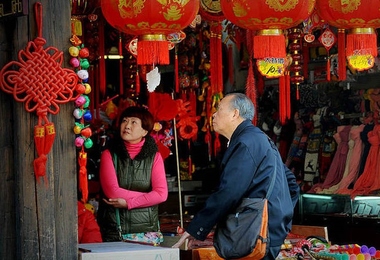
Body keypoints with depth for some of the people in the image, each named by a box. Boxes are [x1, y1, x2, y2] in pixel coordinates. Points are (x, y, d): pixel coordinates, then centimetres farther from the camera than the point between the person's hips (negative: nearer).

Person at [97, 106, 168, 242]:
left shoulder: (154, 156, 5)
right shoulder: (109, 154, 2)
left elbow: (162, 194, -6)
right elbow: (112, 191, -9)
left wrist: (128, 203, -12)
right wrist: (148, 196, -6)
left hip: (147, 230, 1)